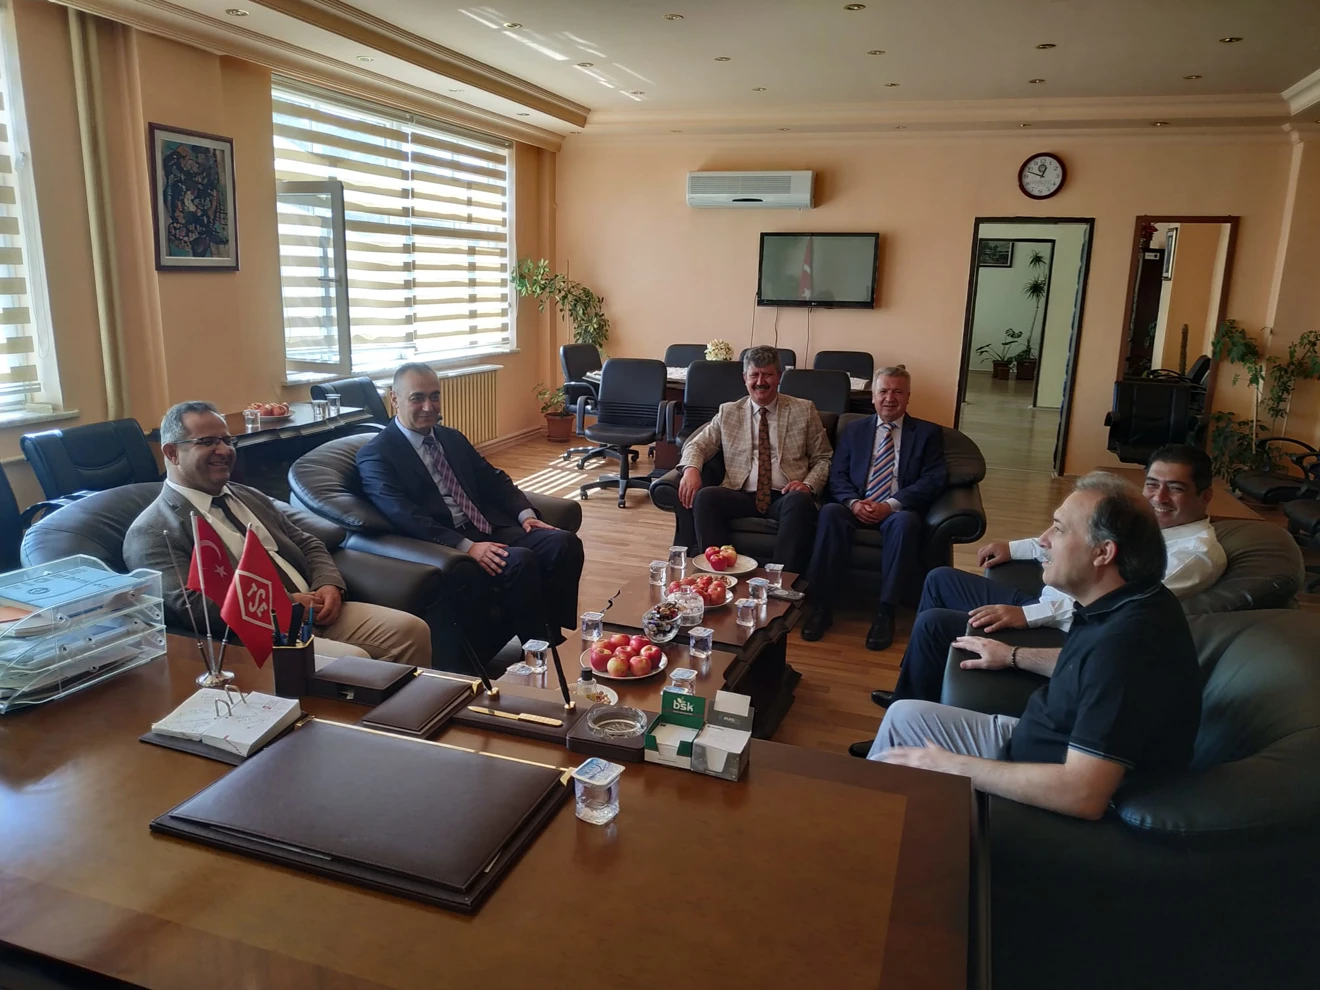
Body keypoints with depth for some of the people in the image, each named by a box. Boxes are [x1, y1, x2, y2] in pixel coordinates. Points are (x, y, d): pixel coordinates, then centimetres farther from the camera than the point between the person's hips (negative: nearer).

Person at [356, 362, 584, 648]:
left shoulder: (452, 438, 20)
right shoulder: (376, 455, -4)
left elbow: (493, 479, 19)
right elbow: (404, 517, -16)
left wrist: (525, 514, -1)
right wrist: (466, 546, -26)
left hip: (490, 528, 7)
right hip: (447, 546, -7)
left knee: (564, 543, -16)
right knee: (520, 561, -31)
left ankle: (551, 631, -8)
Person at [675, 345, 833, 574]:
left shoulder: (804, 410, 13)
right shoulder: (728, 412, 17)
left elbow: (823, 459, 13)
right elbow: (698, 445, 14)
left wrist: (809, 484, -9)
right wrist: (691, 468, -10)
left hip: (785, 498, -1)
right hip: (742, 497, 1)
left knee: (801, 501, -36)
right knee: (705, 497, -29)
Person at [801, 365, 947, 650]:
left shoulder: (928, 433, 10)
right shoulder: (853, 430, 18)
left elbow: (934, 480, -2)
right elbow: (837, 476, 9)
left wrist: (891, 505, -16)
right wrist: (853, 502, -14)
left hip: (899, 512, -1)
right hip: (856, 508, 2)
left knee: (905, 522, -37)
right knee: (830, 512, -32)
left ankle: (885, 612, -30)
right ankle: (821, 605, -28)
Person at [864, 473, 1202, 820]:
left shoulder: (1128, 639, -34)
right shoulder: (1124, 604, -4)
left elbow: (1084, 794, -37)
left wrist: (954, 767, -29)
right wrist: (1014, 657, 21)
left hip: (1058, 802, -9)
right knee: (905, 716, 13)